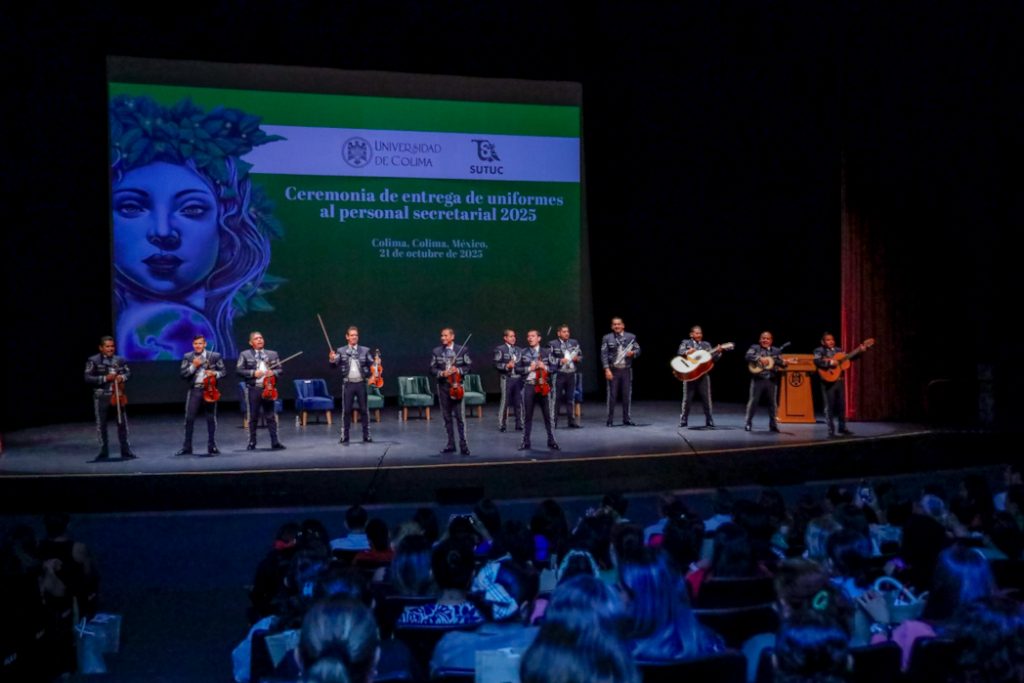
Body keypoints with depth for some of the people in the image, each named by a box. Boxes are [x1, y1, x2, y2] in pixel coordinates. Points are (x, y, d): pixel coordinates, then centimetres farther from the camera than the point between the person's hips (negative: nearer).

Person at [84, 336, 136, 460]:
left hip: (117, 396, 3)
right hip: (101, 397, -3)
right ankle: (104, 452, 13)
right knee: (101, 425, 3)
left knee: (122, 423, 6)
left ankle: (126, 450, 15)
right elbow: (88, 378, -9)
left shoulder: (120, 360, 6)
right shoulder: (93, 361, -5)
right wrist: (105, 378, -18)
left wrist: (122, 377, -7)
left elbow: (128, 372, 16)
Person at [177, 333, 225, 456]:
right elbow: (183, 375, -1)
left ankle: (212, 446, 14)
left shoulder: (215, 356, 3)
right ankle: (187, 447, 8)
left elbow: (222, 372, 7)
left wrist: (214, 373, -14)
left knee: (211, 419, 5)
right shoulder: (187, 357, 5)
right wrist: (193, 366, -14)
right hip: (194, 391, 1)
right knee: (189, 419, 0)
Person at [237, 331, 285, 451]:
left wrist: (273, 373, -9)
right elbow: (239, 370, -2)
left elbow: (279, 369, 12)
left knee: (271, 416, 2)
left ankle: (275, 442, 4)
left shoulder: (273, 354, 12)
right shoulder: (245, 355, 4)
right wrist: (253, 373, -14)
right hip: (253, 389, -2)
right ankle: (252, 442, 13)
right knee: (252, 417, 4)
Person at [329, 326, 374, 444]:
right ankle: (345, 436, 8)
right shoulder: (341, 351, 4)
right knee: (346, 410, 2)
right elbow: (334, 365, -3)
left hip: (361, 383, 0)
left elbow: (372, 364, 3)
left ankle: (366, 435, 12)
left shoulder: (365, 350, 5)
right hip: (348, 384, 0)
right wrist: (332, 360, -25)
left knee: (364, 410, 5)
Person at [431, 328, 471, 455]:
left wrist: (458, 370, -14)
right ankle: (451, 444, 15)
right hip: (443, 386, 2)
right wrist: (442, 373, -14)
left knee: (460, 417, -5)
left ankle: (463, 445, -2)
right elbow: (432, 369, 5)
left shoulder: (462, 350, 0)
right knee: (447, 417, 8)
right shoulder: (437, 351, 4)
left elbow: (468, 366, 4)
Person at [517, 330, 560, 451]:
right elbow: (517, 368, 3)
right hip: (529, 386, 0)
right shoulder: (523, 353, 4)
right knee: (527, 415, 4)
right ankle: (526, 442, 10)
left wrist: (545, 367, -11)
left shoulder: (545, 352, 5)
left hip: (543, 386, 0)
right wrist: (529, 368, -10)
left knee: (547, 415, 4)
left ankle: (551, 441, 11)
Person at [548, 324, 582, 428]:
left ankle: (572, 420, 16)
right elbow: (549, 359, -6)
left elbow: (580, 356, 18)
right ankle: (553, 422, 2)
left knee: (571, 398, 9)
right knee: (556, 398, -3)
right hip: (559, 374, -4)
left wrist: (577, 358, -4)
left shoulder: (574, 343, 12)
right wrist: (560, 361, -17)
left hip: (572, 374, 4)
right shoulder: (552, 344, -1)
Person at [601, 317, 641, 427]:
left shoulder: (631, 337, 6)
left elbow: (638, 350, 8)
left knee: (627, 395, 7)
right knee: (612, 395, 0)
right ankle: (609, 419, 6)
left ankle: (626, 418, 16)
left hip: (626, 370, 2)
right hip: (613, 370, -2)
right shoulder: (607, 338, 1)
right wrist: (607, 369, -13)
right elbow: (604, 354, -4)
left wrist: (633, 353, -15)